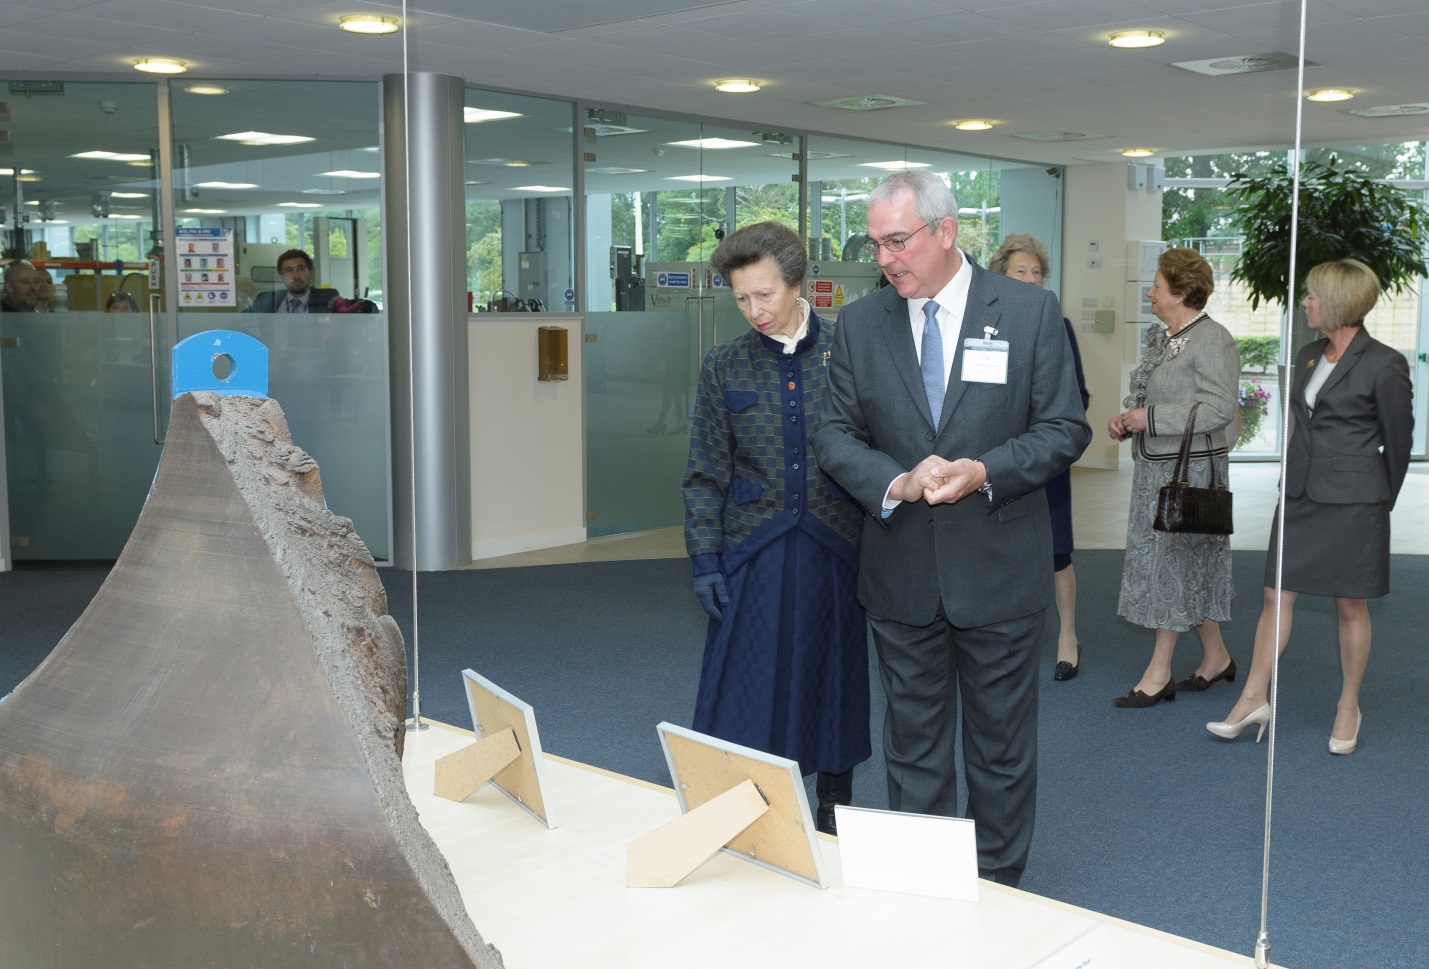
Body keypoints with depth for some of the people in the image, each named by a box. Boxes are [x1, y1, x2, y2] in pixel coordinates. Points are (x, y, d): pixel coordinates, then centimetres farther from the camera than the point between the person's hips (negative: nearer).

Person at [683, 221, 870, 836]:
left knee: (833, 682, 11)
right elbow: (705, 473, 4)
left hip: (833, 550, 0)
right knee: (745, 691, 1)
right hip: (752, 554, 0)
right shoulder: (724, 367, 2)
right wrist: (705, 557, -3)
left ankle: (835, 808, 30)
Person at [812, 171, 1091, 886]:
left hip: (998, 570, -2)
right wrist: (896, 482, -18)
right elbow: (834, 433, 1)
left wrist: (985, 471, -21)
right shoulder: (859, 324, 2)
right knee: (913, 743, 13)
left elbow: (1065, 429, -4)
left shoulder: (1030, 311, -4)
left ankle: (998, 889, 28)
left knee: (1002, 746, 11)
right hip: (900, 572, 2)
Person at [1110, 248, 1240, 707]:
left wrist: (1150, 418, -22)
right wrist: (1126, 417, 4)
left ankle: (1159, 674, 4)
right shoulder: (1160, 337, 13)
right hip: (1155, 466, 9)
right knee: (1194, 565, 15)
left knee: (1174, 563, -3)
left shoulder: (1212, 341, -14)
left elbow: (1220, 409, -21)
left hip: (1191, 467, -9)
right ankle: (1216, 657, 27)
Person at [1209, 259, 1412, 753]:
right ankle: (1254, 699, 12)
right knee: (1276, 595, 5)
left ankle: (1348, 708, 20)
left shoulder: (1383, 364, -11)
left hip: (1352, 499, -6)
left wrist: (1383, 500, 7)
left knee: (1350, 605, 6)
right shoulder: (1307, 356, 9)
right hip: (1300, 493, 6)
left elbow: (1398, 438, -2)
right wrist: (1297, 478, 19)